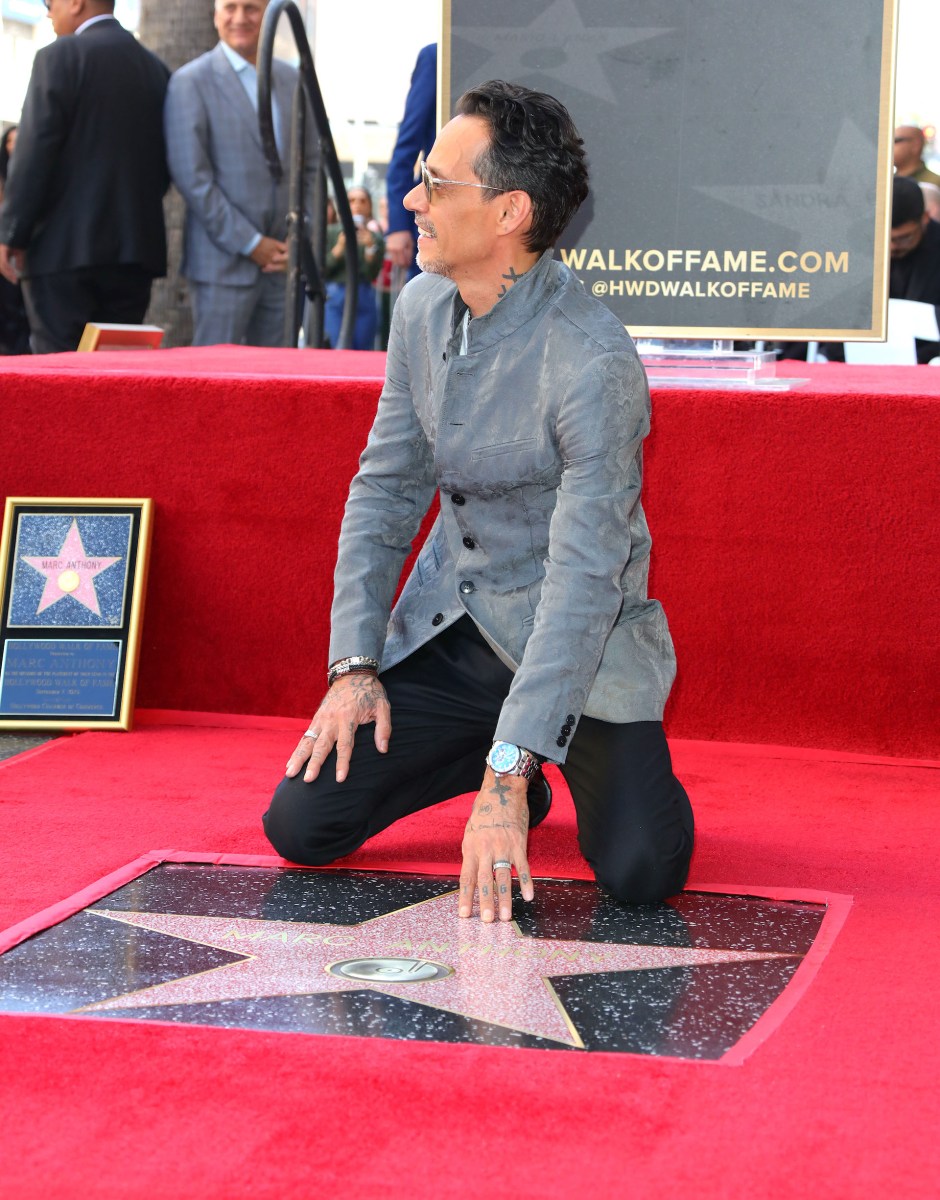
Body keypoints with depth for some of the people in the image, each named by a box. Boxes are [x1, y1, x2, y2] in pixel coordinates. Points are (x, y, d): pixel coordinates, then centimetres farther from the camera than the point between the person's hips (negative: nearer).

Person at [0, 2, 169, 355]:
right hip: (136, 249, 6)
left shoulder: (61, 57, -6)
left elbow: (34, 152, -11)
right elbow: (163, 166, 14)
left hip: (64, 248, -6)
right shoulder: (156, 68, 13)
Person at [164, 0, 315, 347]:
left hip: (282, 262, 5)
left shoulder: (292, 81, 14)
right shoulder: (190, 82, -3)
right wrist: (251, 244, -13)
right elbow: (191, 176, -10)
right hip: (224, 262, -5)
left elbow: (311, 168, 17)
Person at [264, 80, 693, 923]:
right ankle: (499, 754, 18)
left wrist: (508, 776, -33)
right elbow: (386, 487, 6)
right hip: (449, 626, 5)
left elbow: (585, 578, -29)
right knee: (301, 827, -6)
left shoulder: (594, 364, -26)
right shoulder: (422, 307, -3)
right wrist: (355, 665, -5)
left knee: (640, 872, -24)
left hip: (583, 648, -5)